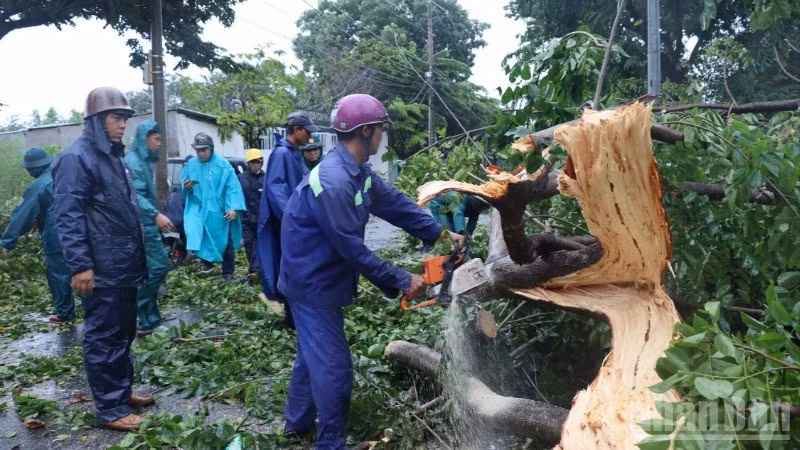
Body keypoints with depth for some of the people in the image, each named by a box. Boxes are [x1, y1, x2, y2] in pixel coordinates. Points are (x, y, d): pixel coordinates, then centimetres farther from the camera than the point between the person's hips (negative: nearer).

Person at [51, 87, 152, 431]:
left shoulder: (114, 156, 15)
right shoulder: (76, 158, -13)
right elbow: (67, 216, -19)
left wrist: (138, 255, 21)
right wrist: (79, 265, -23)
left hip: (124, 267, 9)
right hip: (101, 272, -9)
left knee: (123, 333, 18)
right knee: (104, 338, 1)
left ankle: (123, 391, 31)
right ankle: (110, 409, 12)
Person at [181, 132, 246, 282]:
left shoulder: (222, 164, -8)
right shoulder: (191, 164, 3)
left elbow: (233, 187, -12)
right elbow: (183, 182, 10)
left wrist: (233, 207, -21)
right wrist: (185, 186, -15)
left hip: (219, 210, -2)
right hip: (198, 208, 3)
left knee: (225, 242, 6)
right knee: (193, 230, -19)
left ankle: (228, 273, 22)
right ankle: (207, 262, 2)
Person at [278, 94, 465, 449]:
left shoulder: (358, 172, 2)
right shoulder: (333, 182, -29)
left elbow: (395, 203, 7)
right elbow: (354, 249, -27)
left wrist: (440, 233, 2)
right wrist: (402, 281, -20)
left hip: (321, 280, 10)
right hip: (313, 283, -10)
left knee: (314, 353, 23)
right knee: (333, 366, 0)